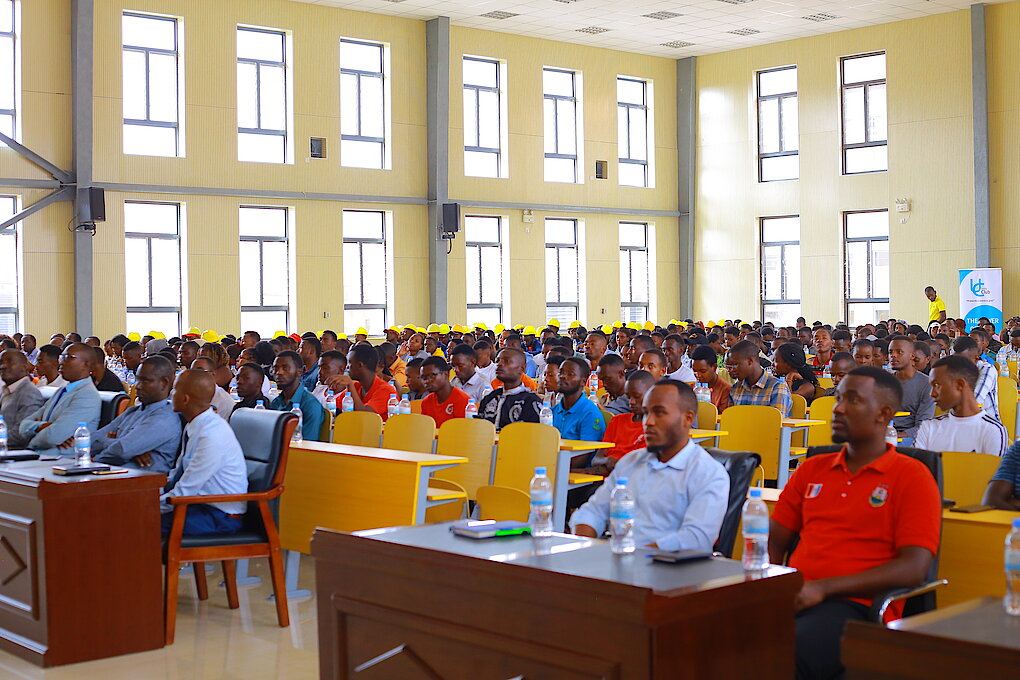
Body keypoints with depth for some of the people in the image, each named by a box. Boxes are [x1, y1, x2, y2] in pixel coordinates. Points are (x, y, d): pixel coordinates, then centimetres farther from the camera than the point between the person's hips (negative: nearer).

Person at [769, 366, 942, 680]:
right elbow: (774, 542, 21)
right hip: (792, 598, 4)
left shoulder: (912, 476, 5)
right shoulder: (812, 469, 22)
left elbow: (913, 568, -6)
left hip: (855, 604, -4)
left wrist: (822, 588, -14)